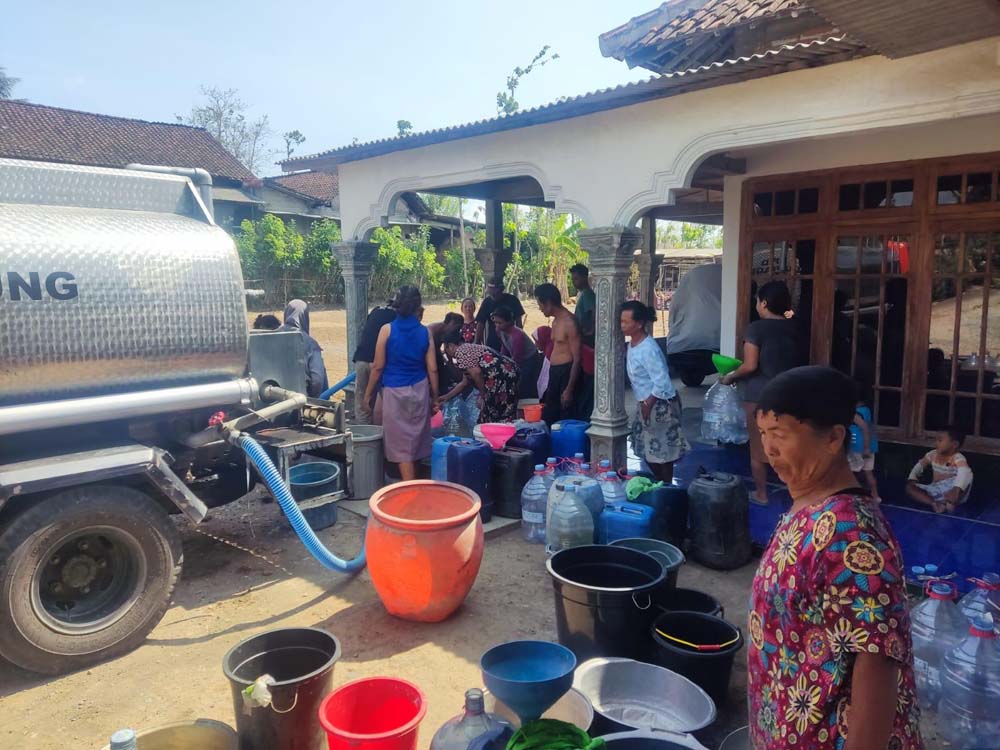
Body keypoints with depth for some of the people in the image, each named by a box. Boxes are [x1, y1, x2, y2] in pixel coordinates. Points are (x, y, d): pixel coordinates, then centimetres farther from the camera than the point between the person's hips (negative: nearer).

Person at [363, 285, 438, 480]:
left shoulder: (387, 330, -10)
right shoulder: (425, 332, -2)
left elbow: (378, 366, -8)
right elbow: (432, 369, -1)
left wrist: (368, 393, 4)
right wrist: (435, 397, 11)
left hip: (395, 391, -3)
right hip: (420, 391, 3)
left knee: (401, 444, 4)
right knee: (416, 439, 18)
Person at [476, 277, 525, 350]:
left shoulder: (512, 300, -6)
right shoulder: (487, 302, -5)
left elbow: (518, 321, 2)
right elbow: (480, 324, -8)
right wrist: (477, 344, -16)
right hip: (491, 343, 0)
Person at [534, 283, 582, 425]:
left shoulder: (569, 323, -15)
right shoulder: (556, 321, 13)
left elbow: (576, 359, -17)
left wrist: (569, 389, -19)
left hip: (566, 374, -10)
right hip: (554, 373, 10)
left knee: (565, 419, -5)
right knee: (547, 418, 13)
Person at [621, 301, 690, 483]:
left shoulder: (648, 349, -25)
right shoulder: (633, 344, 3)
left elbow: (661, 382, -26)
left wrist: (648, 404, -18)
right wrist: (643, 404, 13)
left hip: (660, 405, -10)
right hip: (646, 402, 10)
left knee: (662, 450, 4)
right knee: (647, 449, 18)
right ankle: (660, 482, 35)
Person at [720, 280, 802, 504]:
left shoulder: (756, 328, -12)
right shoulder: (792, 328, 5)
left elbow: (750, 366, -17)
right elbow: (787, 361, 13)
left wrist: (730, 376, 0)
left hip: (760, 395, -5)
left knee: (758, 448, 8)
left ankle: (761, 494, 16)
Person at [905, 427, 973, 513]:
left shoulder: (958, 458, -16)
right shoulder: (933, 454, 4)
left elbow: (965, 473, -37)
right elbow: (920, 465, 17)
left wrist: (956, 490, -54)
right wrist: (912, 479, -2)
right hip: (936, 491, 6)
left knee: (966, 479, -32)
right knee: (909, 487, -13)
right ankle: (934, 503, -36)